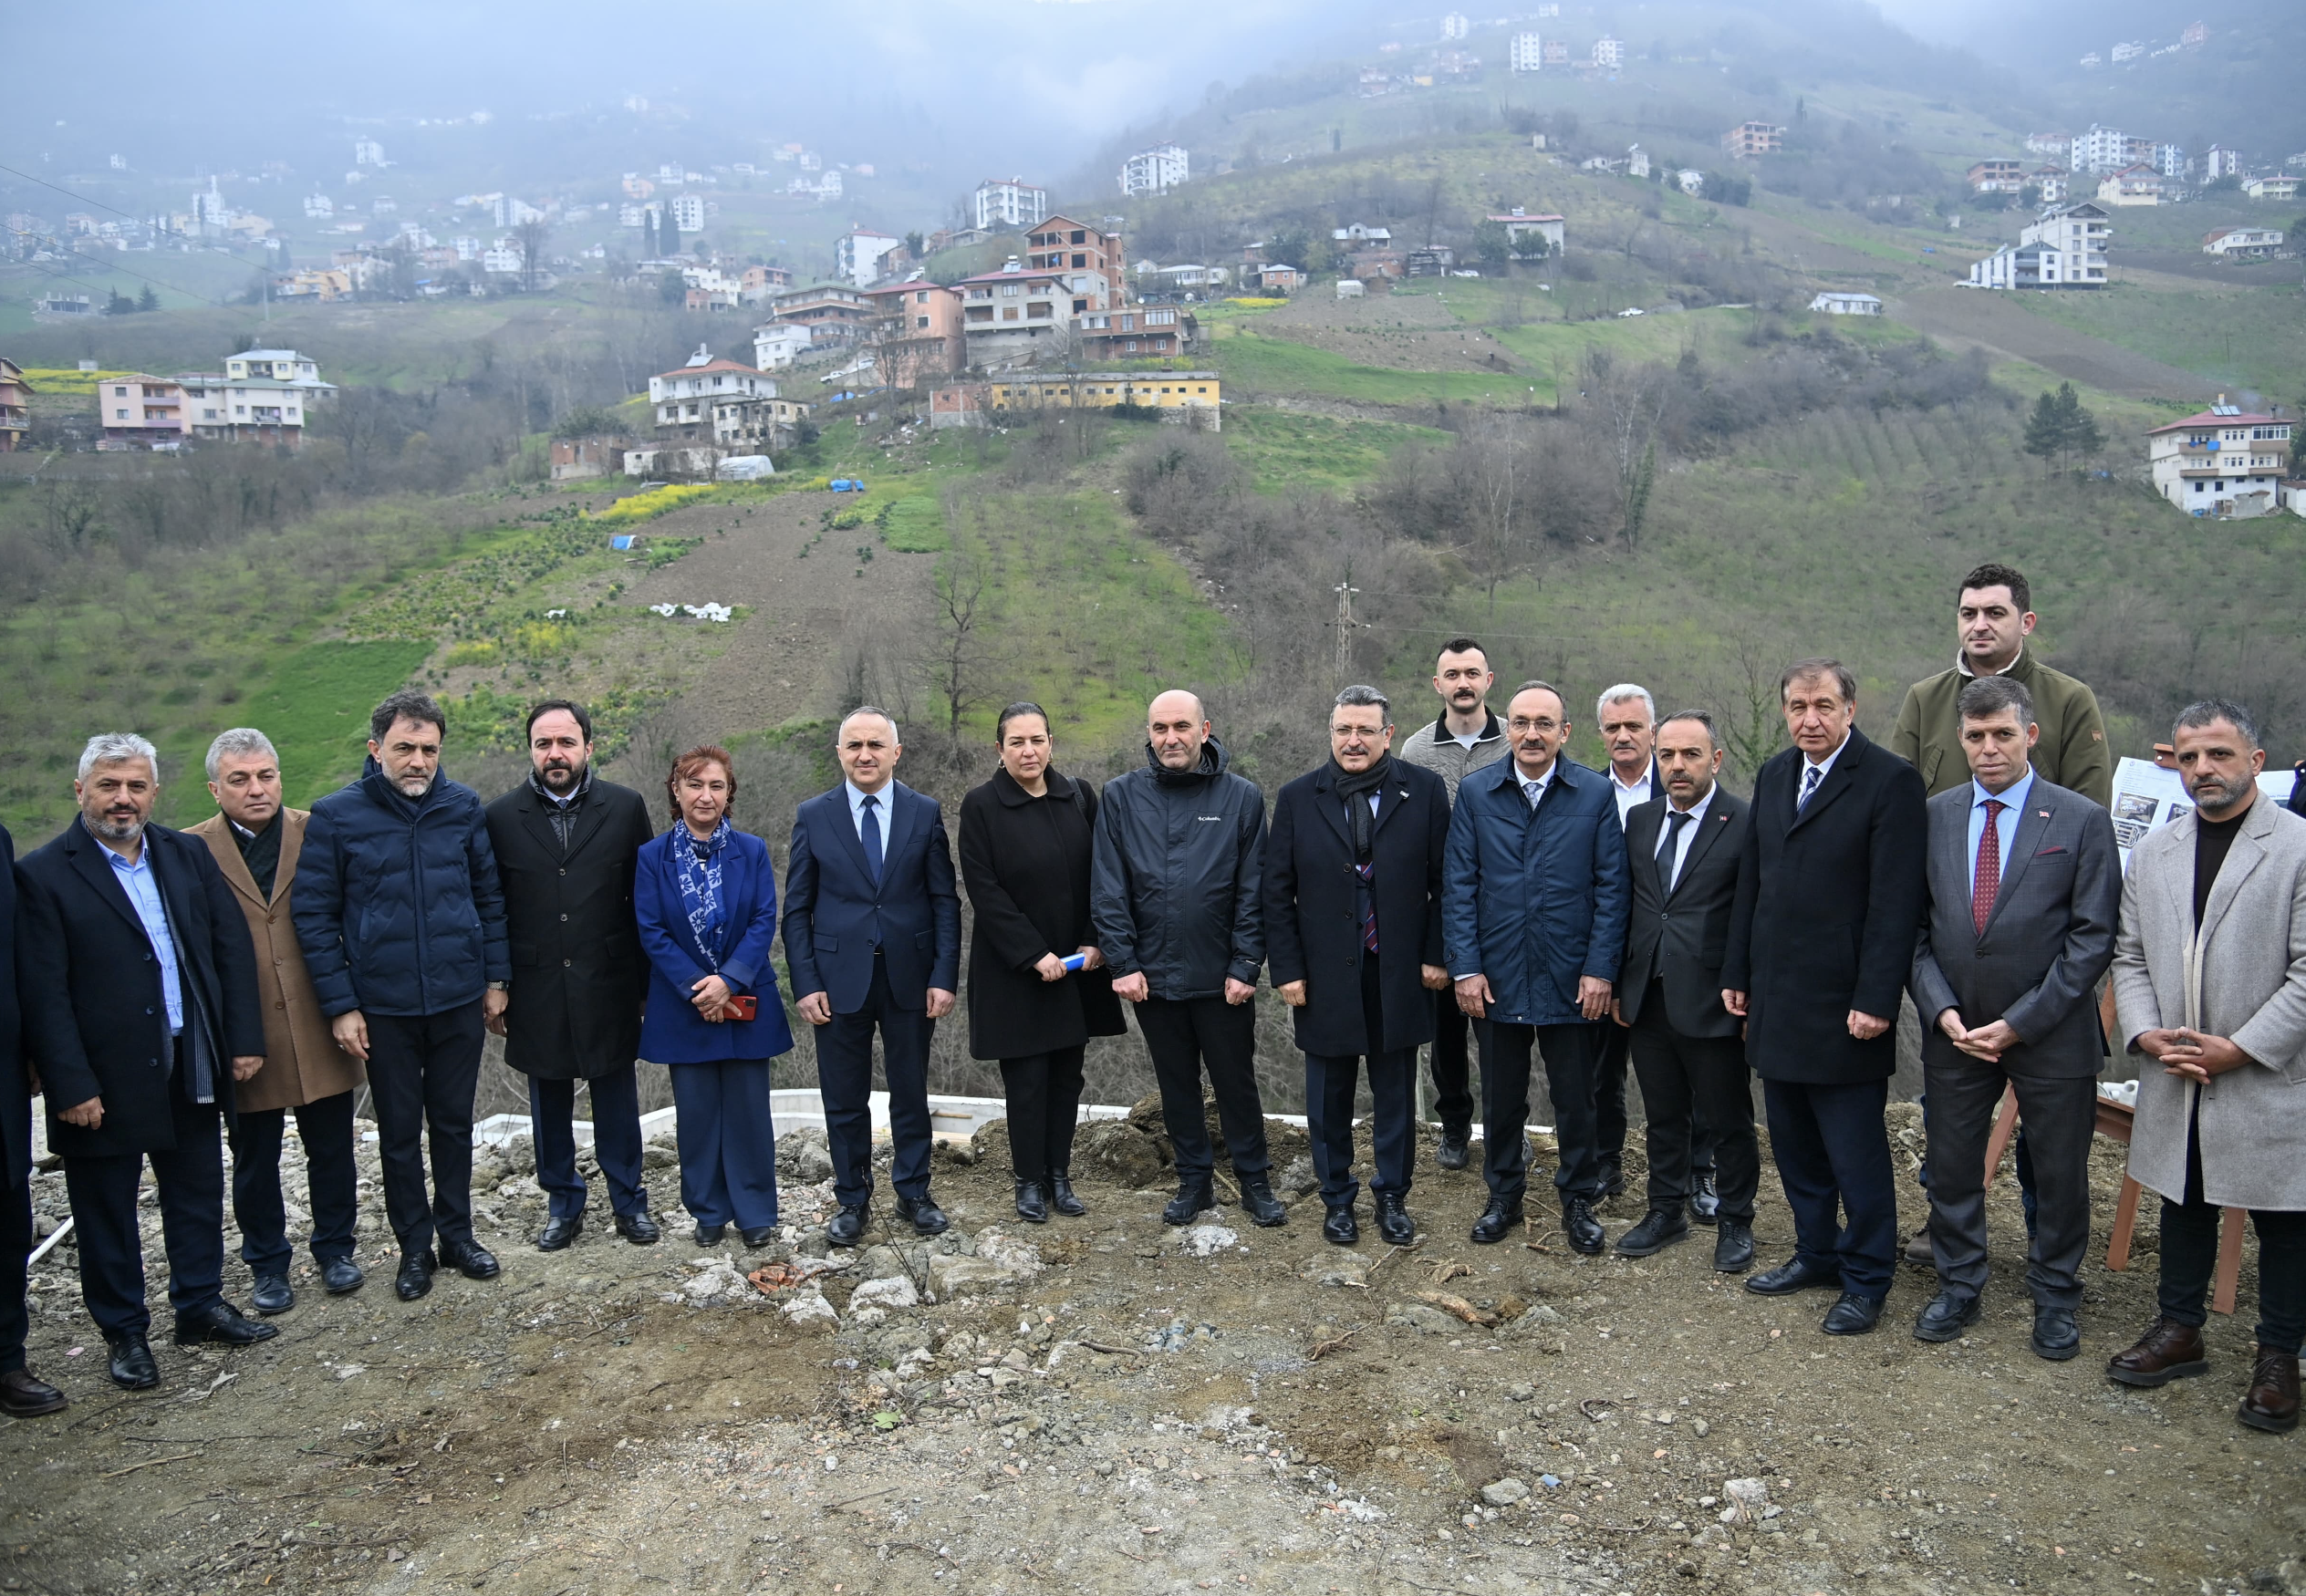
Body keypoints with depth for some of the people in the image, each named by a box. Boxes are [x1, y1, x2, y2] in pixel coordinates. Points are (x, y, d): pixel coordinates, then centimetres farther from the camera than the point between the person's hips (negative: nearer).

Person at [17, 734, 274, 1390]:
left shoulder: (188, 856, 5)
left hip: (192, 1071, 5)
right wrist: (71, 1086, -16)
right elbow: (42, 993, -13)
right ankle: (125, 1332, 26)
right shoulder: (43, 874, -10)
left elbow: (233, 947, 6)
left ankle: (200, 1307, 33)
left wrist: (245, 1039, 1)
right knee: (107, 1212, 10)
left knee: (198, 1196, 17)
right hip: (105, 1081, -4)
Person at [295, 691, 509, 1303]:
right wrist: (340, 1005, -8)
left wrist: (496, 977, 5)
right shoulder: (335, 816, -7)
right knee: (399, 1132, 11)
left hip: (460, 1000, 2)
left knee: (454, 1124, 14)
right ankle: (414, 1247, 26)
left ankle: (457, 1233, 30)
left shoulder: (463, 806, -1)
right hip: (383, 1006, -1)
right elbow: (314, 916, -5)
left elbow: (489, 894, 7)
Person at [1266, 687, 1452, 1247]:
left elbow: (1444, 881, 0)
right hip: (1325, 976, 1)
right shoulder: (1297, 799, 0)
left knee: (1395, 1094, 11)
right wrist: (1287, 970, -4)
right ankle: (1337, 1198, 29)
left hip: (1400, 975, 0)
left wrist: (1436, 955, -4)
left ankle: (1392, 1196, 29)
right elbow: (1277, 893, 1)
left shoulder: (1425, 792, -2)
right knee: (1330, 1096, 12)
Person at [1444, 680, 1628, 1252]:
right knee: (1501, 1097, 13)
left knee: (1576, 1098, 10)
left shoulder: (1596, 793, -2)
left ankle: (1579, 1200, 27)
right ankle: (1504, 1196, 30)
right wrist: (1466, 967, -6)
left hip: (1572, 980, -1)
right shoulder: (1475, 793, 0)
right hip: (1497, 978, 1)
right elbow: (1459, 887, 0)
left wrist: (1600, 968, -8)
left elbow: (1611, 888, -2)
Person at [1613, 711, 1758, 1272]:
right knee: (1664, 1116, 18)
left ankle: (1734, 1222, 26)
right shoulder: (1640, 819, 7)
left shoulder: (1746, 823, -11)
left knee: (1729, 1120, 9)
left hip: (1711, 1001, -5)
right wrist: (1617, 983, 9)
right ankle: (1667, 1210, 32)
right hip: (1647, 998, 5)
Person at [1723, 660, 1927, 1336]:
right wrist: (1737, 973, 13)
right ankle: (1816, 1254, 31)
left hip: (1844, 1006, -7)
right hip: (1776, 1001, 7)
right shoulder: (1773, 775, 10)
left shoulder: (1890, 781, -11)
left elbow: (1895, 902, -15)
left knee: (1856, 1154, 3)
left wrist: (1876, 1000, -18)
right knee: (1795, 1147, 16)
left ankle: (1866, 1281, 18)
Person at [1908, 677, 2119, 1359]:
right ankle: (1958, 1289, 30)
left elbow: (2093, 938, -9)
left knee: (2060, 1172, 11)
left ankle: (2054, 1298, 30)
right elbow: (1913, 926, 3)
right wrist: (1942, 1010, -9)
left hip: (2051, 1034, -2)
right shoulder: (1932, 817, 2)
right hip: (1955, 1031, 3)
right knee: (1951, 1167, 12)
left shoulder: (2083, 822, -6)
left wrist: (2020, 1022, -14)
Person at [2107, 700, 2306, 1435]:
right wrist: (2146, 1034, -5)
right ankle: (2180, 1330, 32)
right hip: (2175, 1079, 5)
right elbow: (2129, 956, 10)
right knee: (2183, 1204, 17)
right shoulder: (2151, 852, 8)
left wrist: (2240, 1049, -15)